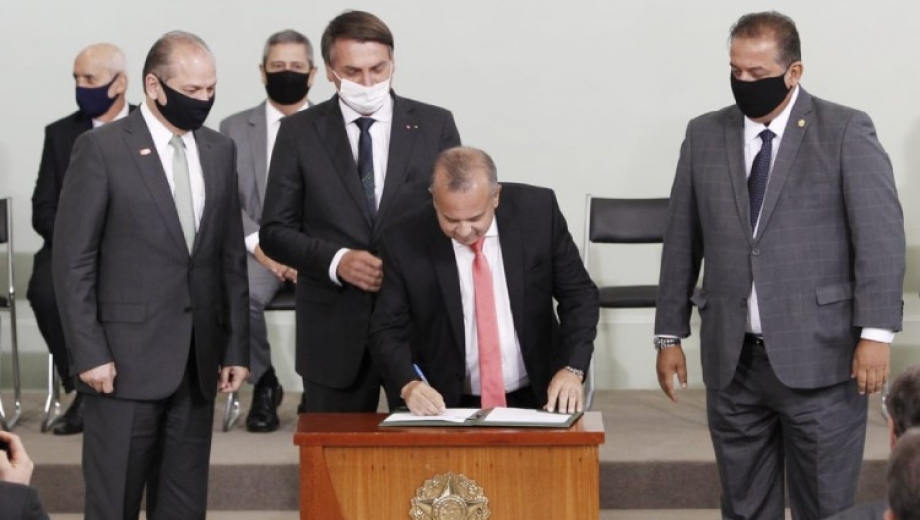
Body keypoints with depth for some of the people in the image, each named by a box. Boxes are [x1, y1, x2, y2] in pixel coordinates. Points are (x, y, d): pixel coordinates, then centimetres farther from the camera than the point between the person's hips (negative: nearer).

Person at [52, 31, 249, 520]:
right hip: (126, 358, -5)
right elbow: (73, 261, -8)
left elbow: (232, 256, 13)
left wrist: (236, 347, 10)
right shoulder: (101, 148, -6)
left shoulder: (219, 150, 10)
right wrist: (89, 353, -13)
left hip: (198, 360, 5)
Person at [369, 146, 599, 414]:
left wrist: (572, 369, -14)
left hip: (537, 399, 2)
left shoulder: (538, 211, -8)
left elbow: (579, 294, 1)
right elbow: (388, 331, -3)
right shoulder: (404, 240, -9)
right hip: (446, 406, -2)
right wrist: (408, 385, -23)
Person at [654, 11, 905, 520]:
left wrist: (875, 332, -15)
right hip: (733, 360, 4)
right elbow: (682, 241, 12)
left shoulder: (846, 132, -3)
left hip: (818, 355, -4)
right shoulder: (704, 135, 9)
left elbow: (880, 236, -7)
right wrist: (670, 335, 11)